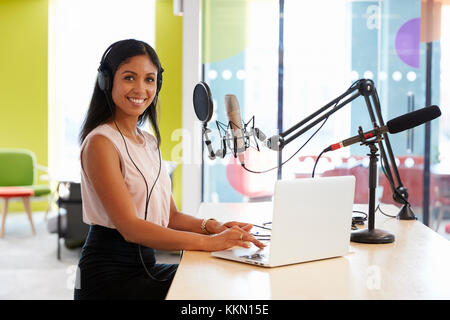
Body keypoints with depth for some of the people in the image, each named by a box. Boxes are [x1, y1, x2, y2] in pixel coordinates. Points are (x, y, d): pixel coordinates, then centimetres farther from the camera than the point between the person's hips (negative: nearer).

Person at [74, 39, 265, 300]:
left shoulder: (150, 142, 14)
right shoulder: (100, 143, -13)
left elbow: (171, 215, 12)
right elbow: (130, 227, -20)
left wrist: (212, 227, -9)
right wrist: (209, 242, -25)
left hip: (146, 264, 8)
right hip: (110, 275, -7)